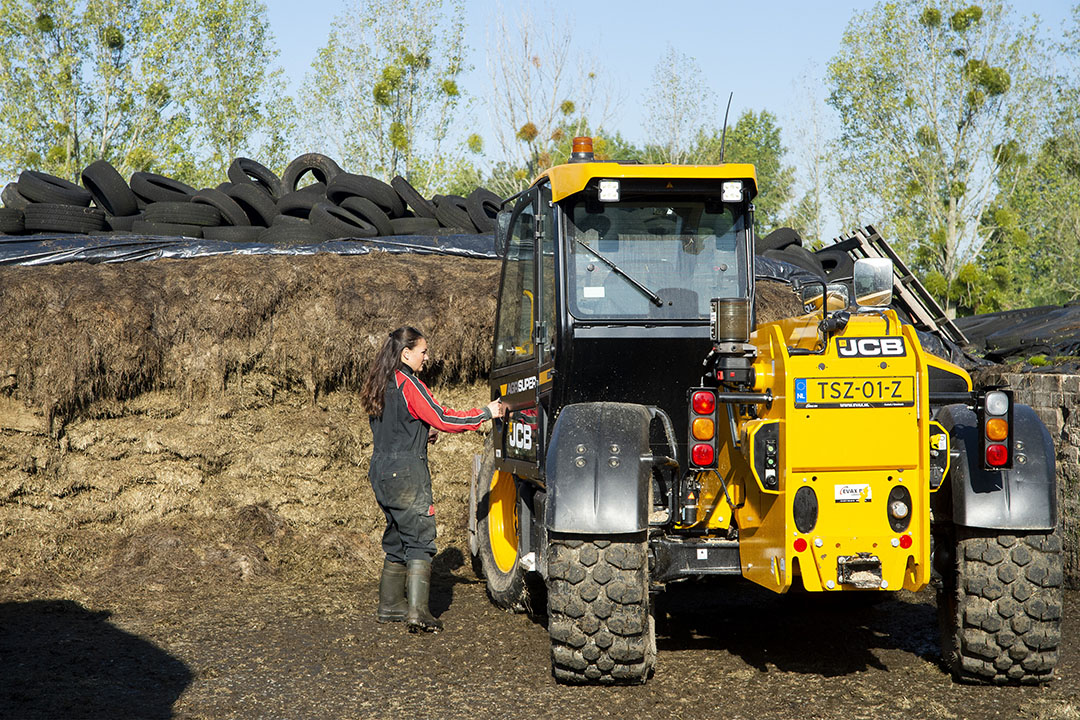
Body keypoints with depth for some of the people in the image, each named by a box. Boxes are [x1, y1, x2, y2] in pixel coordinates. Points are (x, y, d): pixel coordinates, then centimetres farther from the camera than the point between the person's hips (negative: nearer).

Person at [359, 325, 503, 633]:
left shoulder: (379, 385, 12)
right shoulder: (408, 384, -14)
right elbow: (443, 418, -15)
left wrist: (422, 435, 15)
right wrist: (486, 413, -8)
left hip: (381, 470, 9)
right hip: (407, 472, -9)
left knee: (397, 538, 17)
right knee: (420, 540, -6)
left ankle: (390, 605, 21)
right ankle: (416, 611, -14)